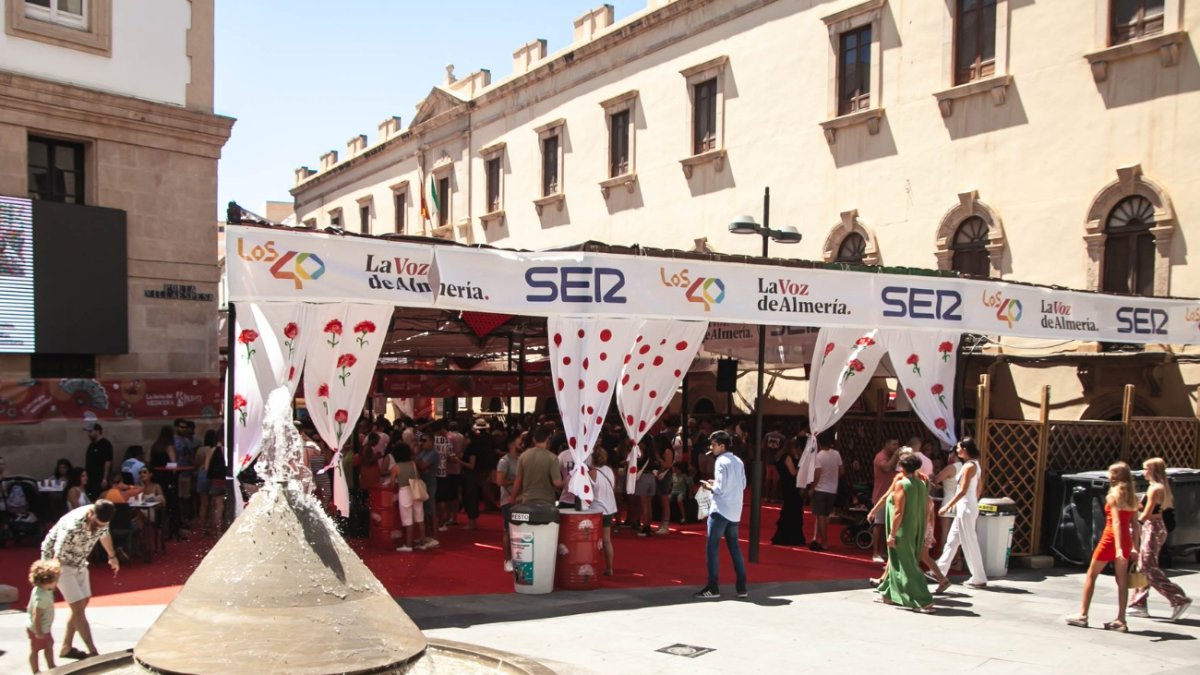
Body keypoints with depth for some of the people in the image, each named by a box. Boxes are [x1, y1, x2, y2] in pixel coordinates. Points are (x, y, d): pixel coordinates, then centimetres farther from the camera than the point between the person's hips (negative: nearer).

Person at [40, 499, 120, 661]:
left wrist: (112, 556, 22)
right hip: (58, 561, -7)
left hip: (79, 561, 8)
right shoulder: (72, 527, -39)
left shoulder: (101, 519, -16)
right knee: (78, 607, -12)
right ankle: (93, 652, -8)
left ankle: (67, 647, 24)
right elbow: (58, 558, -37)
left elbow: (104, 535, 7)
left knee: (83, 603, 10)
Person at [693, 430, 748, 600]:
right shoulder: (738, 461, 10)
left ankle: (713, 588, 0)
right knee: (734, 547, 13)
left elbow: (720, 489, -19)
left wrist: (708, 486, 0)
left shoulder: (721, 462, -14)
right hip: (734, 511, 8)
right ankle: (741, 587, 13)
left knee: (711, 548, 0)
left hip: (721, 510, -8)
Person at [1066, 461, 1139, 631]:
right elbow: (1134, 523, 9)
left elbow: (1116, 522, -21)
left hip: (1111, 539, -6)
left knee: (1091, 575, 6)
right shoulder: (1132, 496, 8)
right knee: (1122, 581, 7)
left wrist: (1118, 547, -27)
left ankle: (1082, 615, 8)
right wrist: (1133, 547, 13)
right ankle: (1120, 620, 7)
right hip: (1126, 540, 6)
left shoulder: (1114, 495, -12)